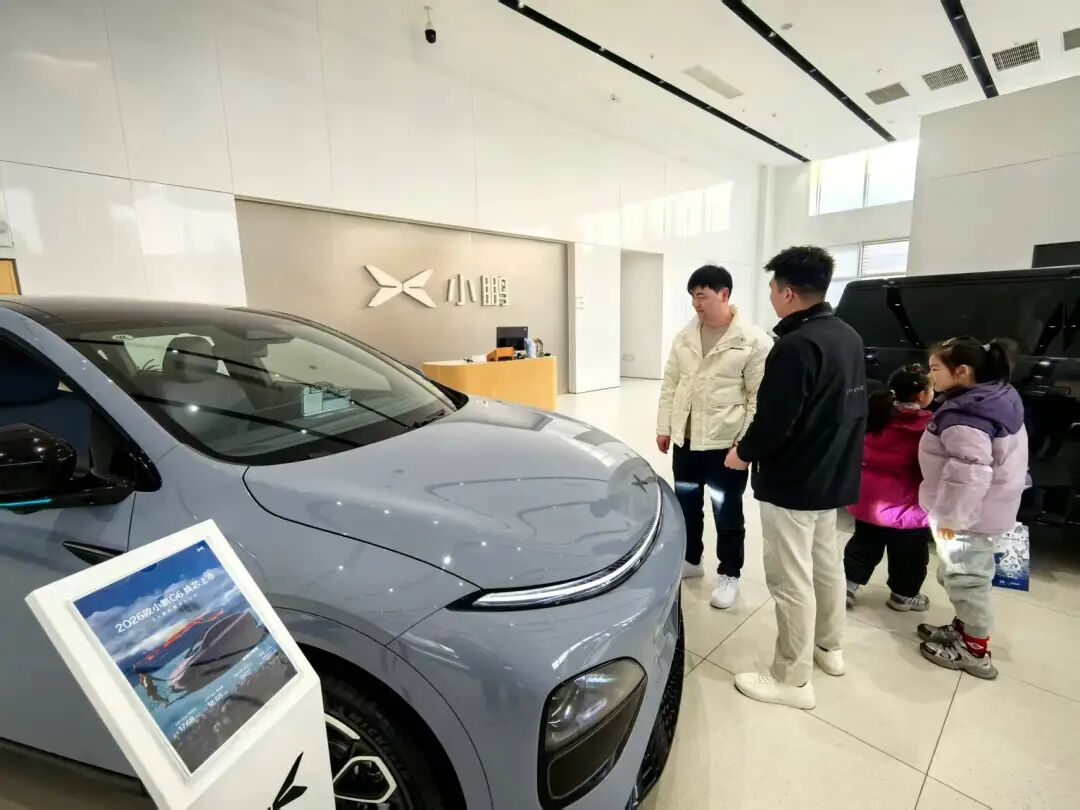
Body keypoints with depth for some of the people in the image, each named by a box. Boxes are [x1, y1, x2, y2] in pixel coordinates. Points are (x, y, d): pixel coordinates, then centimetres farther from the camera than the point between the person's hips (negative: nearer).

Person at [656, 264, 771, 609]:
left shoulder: (754, 340, -9)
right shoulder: (685, 337, 6)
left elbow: (759, 397, -10)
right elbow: (670, 385, 9)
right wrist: (664, 427, 6)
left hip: (725, 442, -5)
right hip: (686, 439, 5)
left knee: (727, 512, 9)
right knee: (687, 504, 17)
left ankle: (729, 575, 28)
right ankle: (690, 560, 38)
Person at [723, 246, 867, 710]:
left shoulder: (796, 345, -25)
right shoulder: (848, 336, 7)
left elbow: (775, 421, -25)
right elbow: (846, 408, 15)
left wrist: (743, 453, -8)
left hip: (792, 483, -10)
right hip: (833, 476, 10)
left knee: (791, 580, 3)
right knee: (826, 561, 23)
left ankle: (792, 680, 19)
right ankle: (829, 647, 43)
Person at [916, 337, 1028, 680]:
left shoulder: (966, 415, -28)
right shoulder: (998, 399, 6)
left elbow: (969, 472, -31)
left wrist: (950, 514, -22)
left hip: (969, 512, -10)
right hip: (986, 508, 10)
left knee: (965, 576, 5)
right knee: (961, 573, 22)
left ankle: (975, 651, 20)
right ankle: (963, 629, 37)